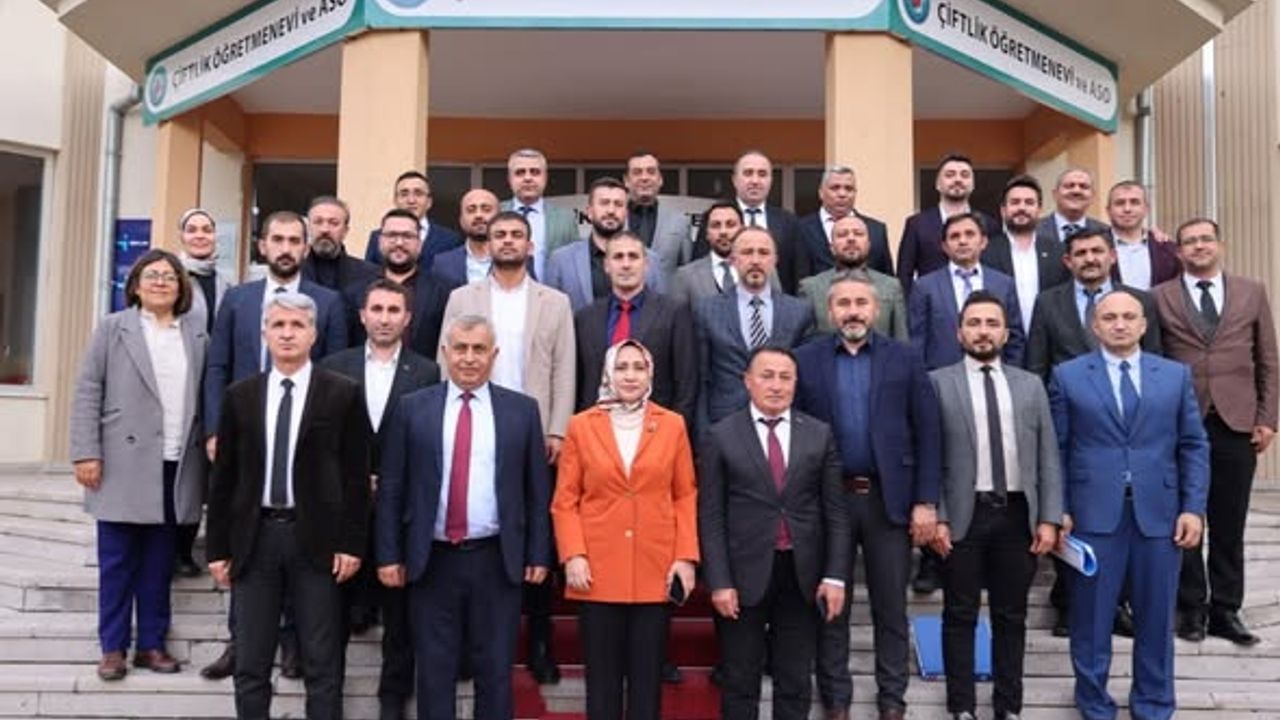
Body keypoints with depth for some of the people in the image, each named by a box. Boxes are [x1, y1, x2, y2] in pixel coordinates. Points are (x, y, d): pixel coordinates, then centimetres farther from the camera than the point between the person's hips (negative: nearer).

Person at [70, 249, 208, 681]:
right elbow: (87, 393, 0)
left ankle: (152, 643, 19)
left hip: (176, 467, 2)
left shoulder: (197, 336, 10)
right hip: (124, 464, -2)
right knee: (117, 561, 5)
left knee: (160, 562, 9)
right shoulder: (112, 328, 4)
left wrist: (206, 453, 1)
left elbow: (203, 399, 8)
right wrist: (86, 453, -8)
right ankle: (113, 647, 15)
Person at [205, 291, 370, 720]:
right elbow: (224, 477, 8)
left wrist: (351, 543, -7)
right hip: (254, 537, 3)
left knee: (322, 666, 6)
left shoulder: (342, 394, -1)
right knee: (250, 666, 10)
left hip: (316, 539, -2)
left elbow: (356, 476, -2)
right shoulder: (240, 396, 7)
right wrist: (218, 547, 4)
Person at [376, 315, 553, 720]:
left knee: (495, 671, 9)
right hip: (431, 560, 0)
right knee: (434, 672, 9)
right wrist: (389, 555, -1)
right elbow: (391, 489, 3)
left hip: (496, 560, 0)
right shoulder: (413, 409, 2)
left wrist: (538, 555, 1)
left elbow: (537, 490, 4)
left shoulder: (522, 410, 2)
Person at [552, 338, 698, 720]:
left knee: (647, 677, 6)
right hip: (598, 572, 0)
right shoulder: (581, 425, 4)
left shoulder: (672, 425, 6)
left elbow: (686, 496, 6)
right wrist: (573, 555, -8)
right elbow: (564, 501, 3)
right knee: (602, 678, 6)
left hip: (655, 572, 1)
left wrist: (686, 556, -2)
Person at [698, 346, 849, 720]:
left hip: (802, 576, 2)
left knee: (795, 683, 12)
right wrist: (719, 582, -9)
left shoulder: (820, 434, 5)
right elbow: (710, 517, -4)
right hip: (744, 575, -2)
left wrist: (835, 576, -2)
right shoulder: (720, 436, -2)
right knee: (739, 683, 10)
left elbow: (836, 511, 4)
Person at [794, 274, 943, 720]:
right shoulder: (805, 360, 2)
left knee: (891, 607, 9)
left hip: (889, 499, 0)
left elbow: (927, 433, 1)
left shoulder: (904, 360, 3)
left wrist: (926, 501, -5)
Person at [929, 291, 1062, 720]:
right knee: (960, 616, 7)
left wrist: (1049, 518, -1)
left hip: (1017, 513, 3)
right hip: (963, 514, -3)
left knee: (1011, 617, 12)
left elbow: (1048, 457, 7)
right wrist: (936, 517, -9)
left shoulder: (1030, 385, 9)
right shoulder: (937, 383, 0)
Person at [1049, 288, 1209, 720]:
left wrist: (1193, 508, -1)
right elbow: (1056, 449, 2)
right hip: (1093, 513, -2)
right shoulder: (1068, 376, 4)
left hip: (1159, 514, 2)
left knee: (1156, 616, 9)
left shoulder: (1176, 375, 9)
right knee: (1092, 616, 6)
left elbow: (1194, 446, 7)